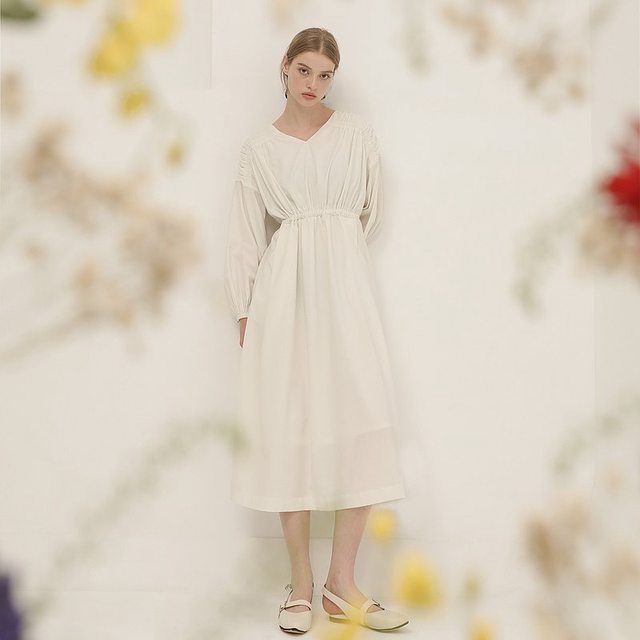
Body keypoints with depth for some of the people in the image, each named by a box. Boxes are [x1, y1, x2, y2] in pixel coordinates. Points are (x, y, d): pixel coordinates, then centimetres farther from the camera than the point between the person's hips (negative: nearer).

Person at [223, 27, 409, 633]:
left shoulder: (357, 133, 9)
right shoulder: (258, 149, 9)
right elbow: (246, 237, 9)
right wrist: (244, 311, 6)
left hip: (345, 284, 1)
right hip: (283, 289, 0)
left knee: (362, 424, -8)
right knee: (291, 428, -1)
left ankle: (341, 583, 3)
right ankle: (301, 583, 9)